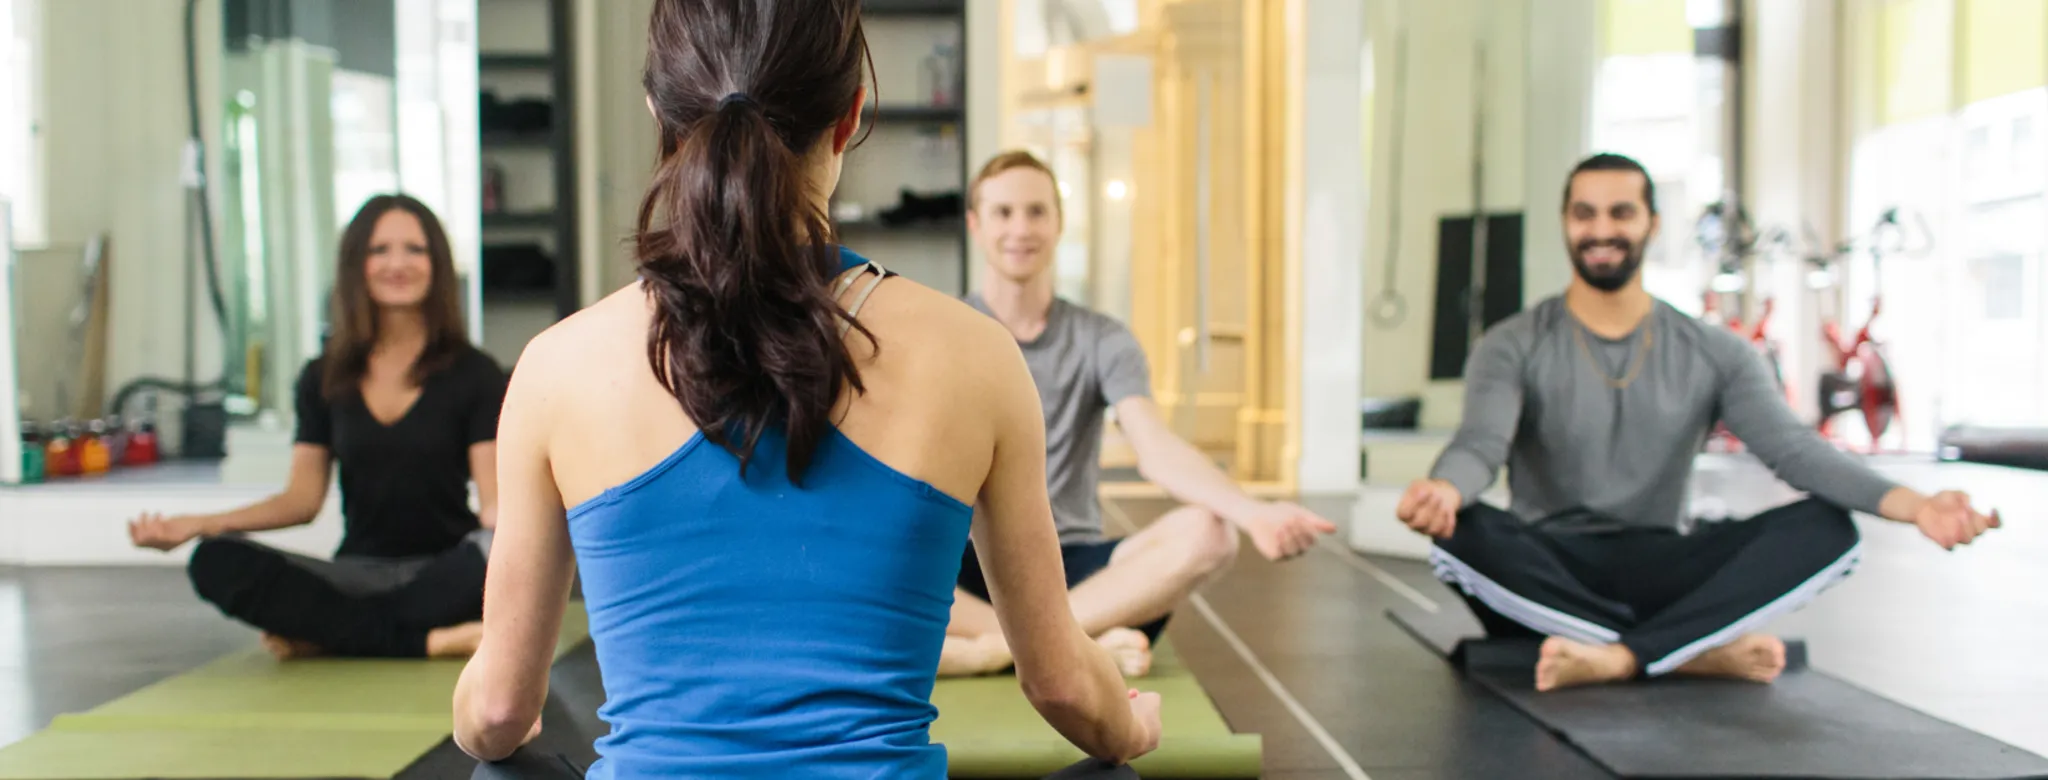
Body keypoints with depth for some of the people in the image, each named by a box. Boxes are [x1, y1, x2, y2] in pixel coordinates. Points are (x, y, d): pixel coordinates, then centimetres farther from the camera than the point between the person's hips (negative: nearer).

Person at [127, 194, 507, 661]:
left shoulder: (474, 373, 0)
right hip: (360, 571, 3)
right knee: (216, 562, -23)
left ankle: (325, 632, -24)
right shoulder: (324, 379, 10)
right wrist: (202, 524, -8)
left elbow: (494, 500, -8)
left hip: (446, 572, -3)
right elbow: (303, 498, 7)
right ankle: (426, 640, -27)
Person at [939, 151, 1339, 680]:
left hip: (1072, 563, 1)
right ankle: (1089, 643, -30)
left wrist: (1253, 512, -30)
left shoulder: (1103, 342, 6)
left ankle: (992, 647, -30)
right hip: (962, 565, -1)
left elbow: (1157, 450, -10)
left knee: (1205, 534, -27)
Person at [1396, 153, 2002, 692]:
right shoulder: (1512, 348, 0)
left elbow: (1791, 446, -6)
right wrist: (1444, 489, -44)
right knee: (1463, 533, -34)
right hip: (1546, 580, -2)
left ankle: (1617, 658, -32)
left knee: (1826, 527, -20)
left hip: (1659, 575, 2)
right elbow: (1481, 442, -18)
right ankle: (1700, 650, -28)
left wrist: (1911, 504, -25)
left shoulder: (1715, 356, 7)